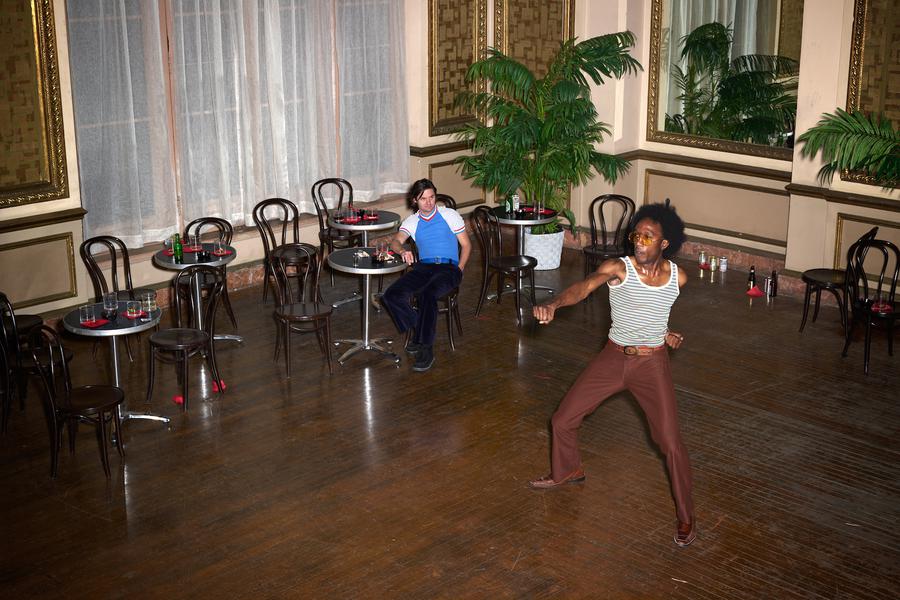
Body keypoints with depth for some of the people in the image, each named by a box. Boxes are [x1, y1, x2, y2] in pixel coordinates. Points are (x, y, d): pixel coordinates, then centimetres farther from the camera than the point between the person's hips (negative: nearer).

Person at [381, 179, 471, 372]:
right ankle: (418, 328, -2)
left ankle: (426, 349, -29)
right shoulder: (411, 221, 15)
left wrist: (459, 269, -4)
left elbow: (466, 245, 10)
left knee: (427, 295, -36)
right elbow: (395, 241, -3)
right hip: (423, 267, 4)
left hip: (448, 267, -4)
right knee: (391, 296, -21)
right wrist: (403, 250, -28)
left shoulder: (449, 215, 9)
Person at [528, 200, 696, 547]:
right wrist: (552, 305, -54)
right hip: (612, 358, 1)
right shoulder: (617, 268, -16)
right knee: (562, 420, 7)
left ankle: (685, 516, 13)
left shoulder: (677, 278, -6)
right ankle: (567, 471, 40)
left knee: (671, 443, -8)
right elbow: (584, 287, -36)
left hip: (652, 365, 0)